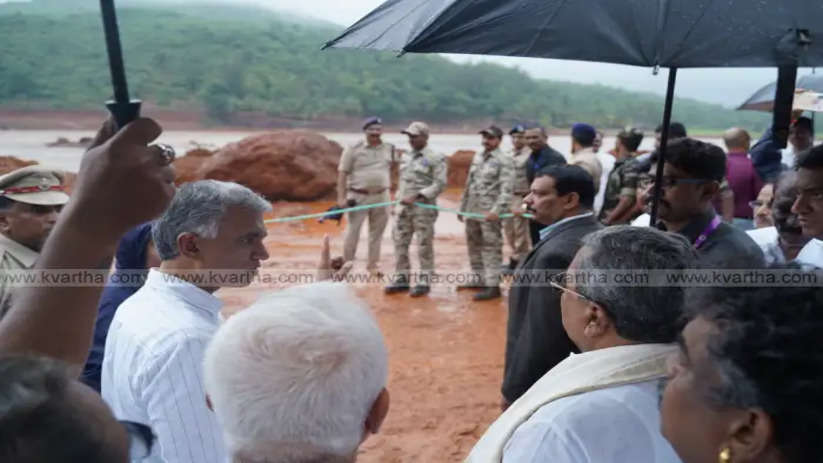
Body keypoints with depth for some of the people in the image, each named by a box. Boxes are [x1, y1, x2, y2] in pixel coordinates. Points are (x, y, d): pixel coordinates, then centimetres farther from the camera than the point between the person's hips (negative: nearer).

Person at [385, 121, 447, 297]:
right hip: (403, 207, 7)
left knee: (424, 246, -2)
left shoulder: (435, 158, -6)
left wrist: (417, 197, -19)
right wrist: (399, 199, 15)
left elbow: (440, 184, -14)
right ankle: (401, 279, 17)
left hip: (423, 208, -7)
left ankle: (424, 282, 6)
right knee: (400, 243, 7)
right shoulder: (405, 157, 15)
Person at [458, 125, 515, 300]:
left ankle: (492, 285, -4)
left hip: (489, 211, -8)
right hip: (472, 210, 8)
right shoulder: (477, 157, 16)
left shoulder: (504, 161, -8)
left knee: (491, 248, -6)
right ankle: (479, 279, 29)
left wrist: (497, 210, -27)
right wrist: (462, 207, 20)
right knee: (474, 246, 16)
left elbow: (506, 189, -17)